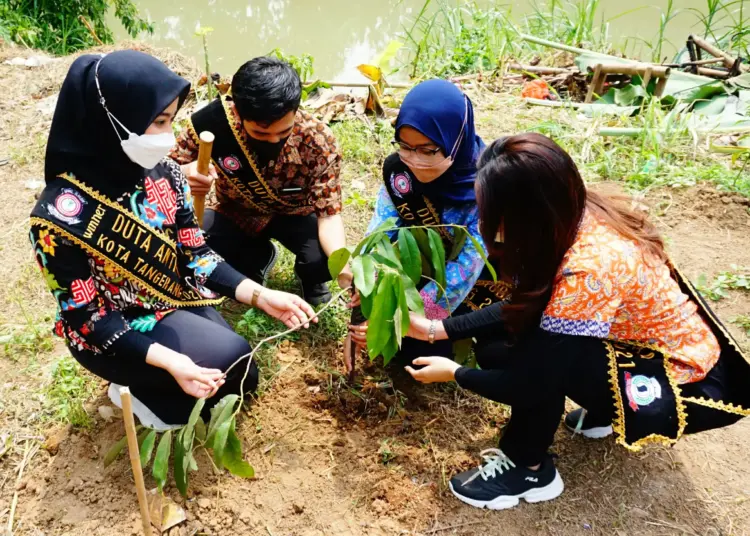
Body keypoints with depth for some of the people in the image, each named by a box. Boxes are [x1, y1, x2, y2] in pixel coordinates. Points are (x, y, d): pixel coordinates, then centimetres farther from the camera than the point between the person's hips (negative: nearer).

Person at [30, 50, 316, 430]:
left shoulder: (164, 174, -12)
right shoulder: (61, 216, -28)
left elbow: (195, 254, -4)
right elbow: (87, 318, -22)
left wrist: (259, 295, -18)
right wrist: (168, 361, -33)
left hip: (174, 301, 6)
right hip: (111, 333, -6)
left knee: (242, 376, 4)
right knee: (232, 361, -20)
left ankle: (155, 386, 21)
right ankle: (138, 392, 4)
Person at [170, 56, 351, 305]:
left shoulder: (318, 141, -30)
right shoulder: (216, 118, -29)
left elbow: (329, 213, -27)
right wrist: (186, 174, -41)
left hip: (293, 214, -2)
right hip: (235, 212, 2)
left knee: (323, 259, -32)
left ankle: (309, 278, 11)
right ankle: (258, 258, 8)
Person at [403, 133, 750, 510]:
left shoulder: (589, 268, -35)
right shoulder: (578, 219, -11)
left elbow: (533, 381, -26)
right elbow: (520, 310, 1)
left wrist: (454, 373, -10)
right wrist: (437, 329, -2)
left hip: (689, 386, -8)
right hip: (649, 347, 8)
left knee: (522, 356, -29)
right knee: (497, 342, -5)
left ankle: (528, 470, -2)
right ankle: (604, 413, 14)